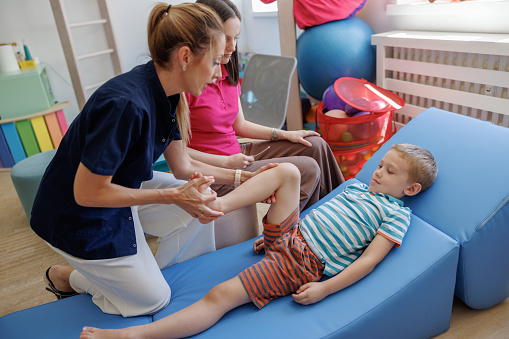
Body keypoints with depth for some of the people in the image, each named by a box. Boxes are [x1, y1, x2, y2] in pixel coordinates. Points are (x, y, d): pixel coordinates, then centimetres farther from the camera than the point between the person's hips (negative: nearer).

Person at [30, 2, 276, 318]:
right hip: (79, 215, -7)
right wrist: (174, 195, -30)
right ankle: (66, 277, 23)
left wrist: (244, 177, -2)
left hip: (122, 186, 8)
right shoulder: (125, 103, -36)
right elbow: (86, 193, -28)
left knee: (202, 205, -1)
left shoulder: (168, 96, -8)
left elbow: (183, 166, 0)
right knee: (153, 299, 6)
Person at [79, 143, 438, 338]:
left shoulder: (397, 214, 0)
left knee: (221, 295, -19)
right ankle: (219, 203, -26)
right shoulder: (356, 186, 22)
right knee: (288, 171, -15)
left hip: (301, 262, -6)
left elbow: (370, 259, -11)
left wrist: (324, 289, -20)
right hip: (290, 233, 7)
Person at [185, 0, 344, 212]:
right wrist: (227, 162, -19)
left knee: (316, 146, 7)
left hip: (236, 153, 9)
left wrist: (285, 135, 6)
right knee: (308, 170, -12)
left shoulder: (228, 72, 6)